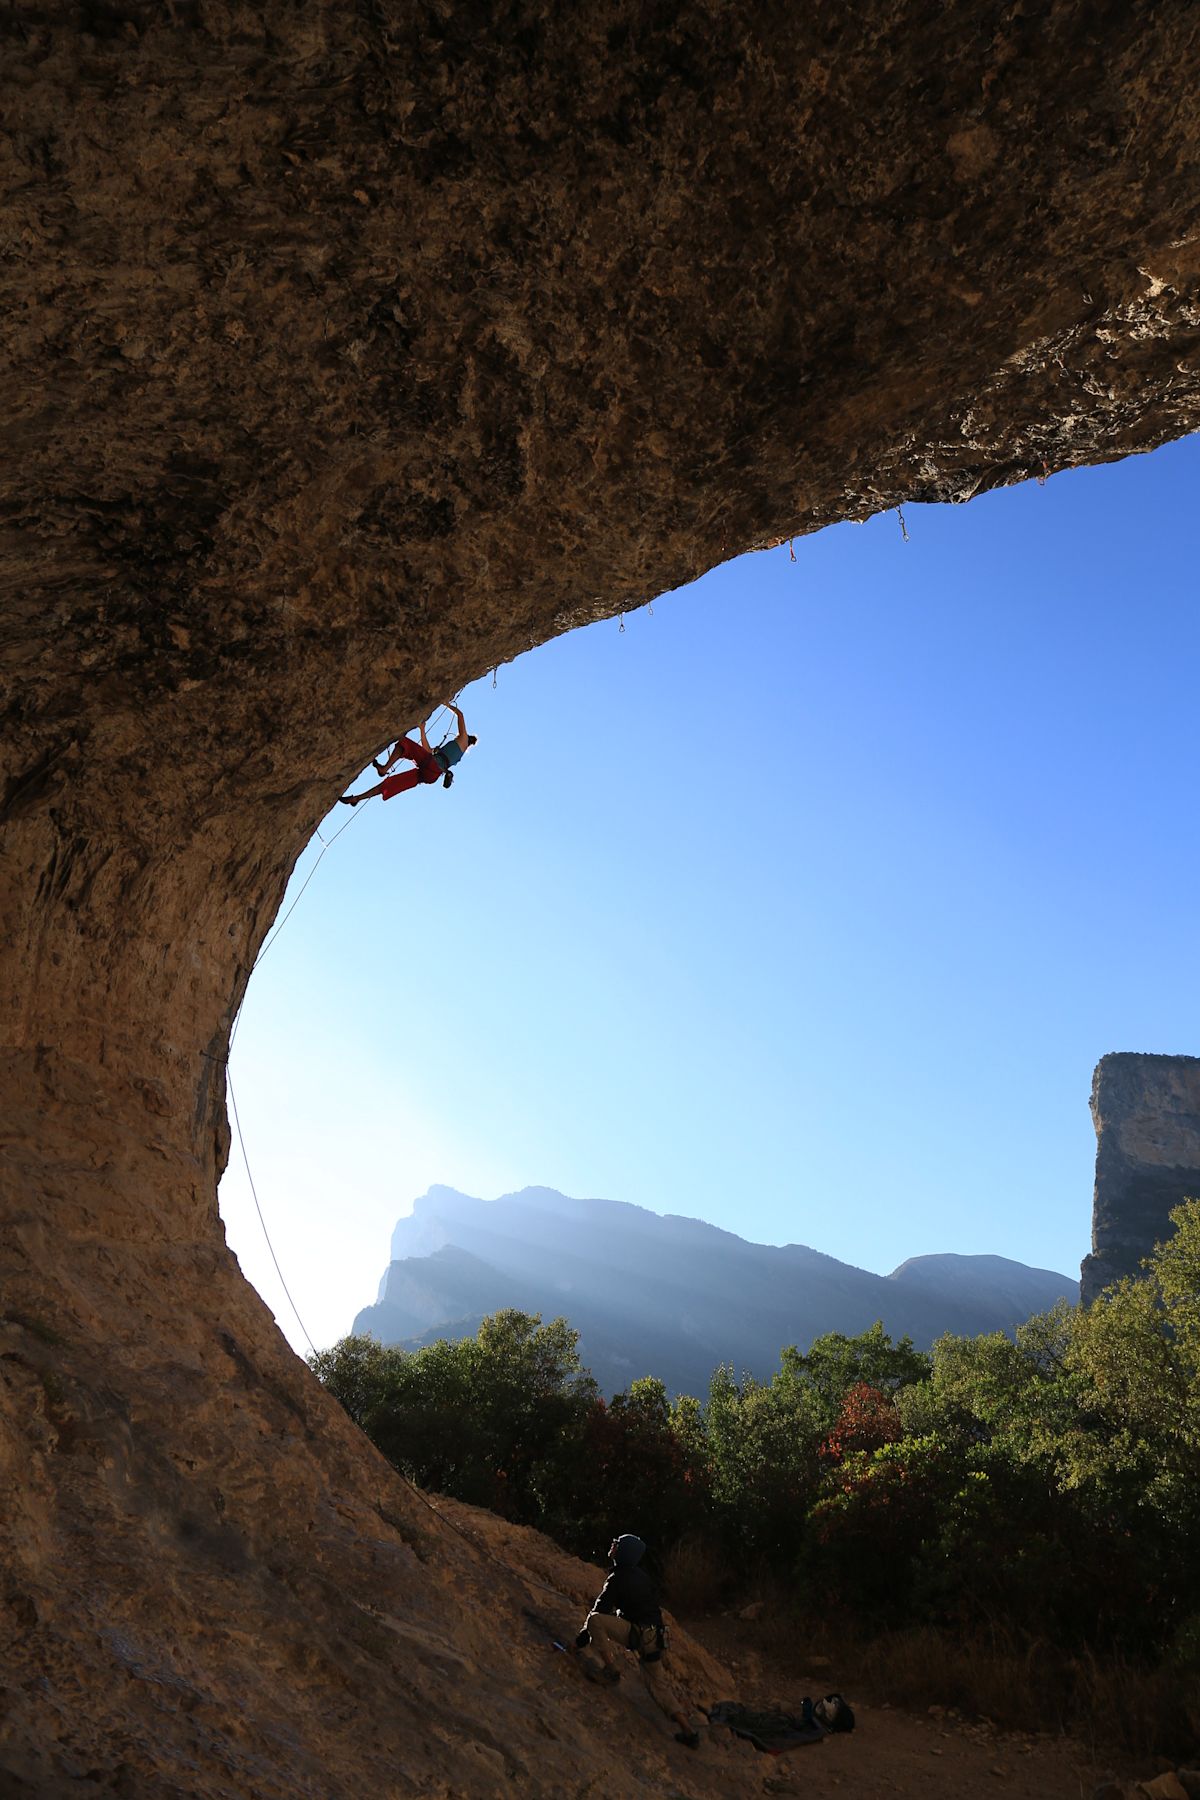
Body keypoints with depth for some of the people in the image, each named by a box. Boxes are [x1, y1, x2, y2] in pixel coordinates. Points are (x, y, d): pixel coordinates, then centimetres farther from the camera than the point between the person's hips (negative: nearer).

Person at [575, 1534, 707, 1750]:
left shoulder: (617, 1579, -11)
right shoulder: (641, 1575, 13)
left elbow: (600, 1610, -10)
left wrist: (581, 1641, -1)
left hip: (637, 1633, -8)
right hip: (654, 1637, 8)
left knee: (595, 1620, -15)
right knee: (659, 1683, 19)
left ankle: (609, 1669, -12)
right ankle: (689, 1729, 16)